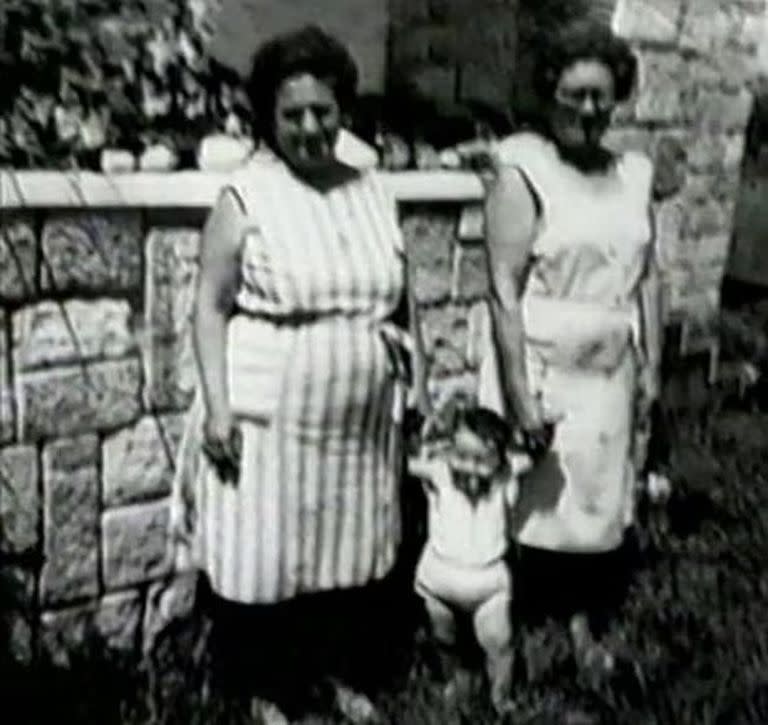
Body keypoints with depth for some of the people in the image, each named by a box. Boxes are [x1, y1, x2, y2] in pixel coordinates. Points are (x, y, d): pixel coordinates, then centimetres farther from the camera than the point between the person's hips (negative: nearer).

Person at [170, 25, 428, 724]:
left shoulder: (373, 192, 6)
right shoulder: (245, 198, -9)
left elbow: (401, 298, 13)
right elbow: (211, 306, -8)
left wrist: (419, 384, 11)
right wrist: (218, 406, -15)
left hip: (362, 418, 5)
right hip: (270, 417, -4)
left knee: (354, 548, 15)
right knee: (266, 554, 6)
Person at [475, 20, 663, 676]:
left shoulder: (633, 173, 6)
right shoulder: (522, 170, -13)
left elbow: (649, 276, 11)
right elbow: (505, 288, -17)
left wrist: (651, 365, 9)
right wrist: (519, 390, -19)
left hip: (610, 366, 6)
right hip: (542, 362, -5)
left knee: (600, 494, 15)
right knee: (532, 496, 6)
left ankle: (584, 621, 32)